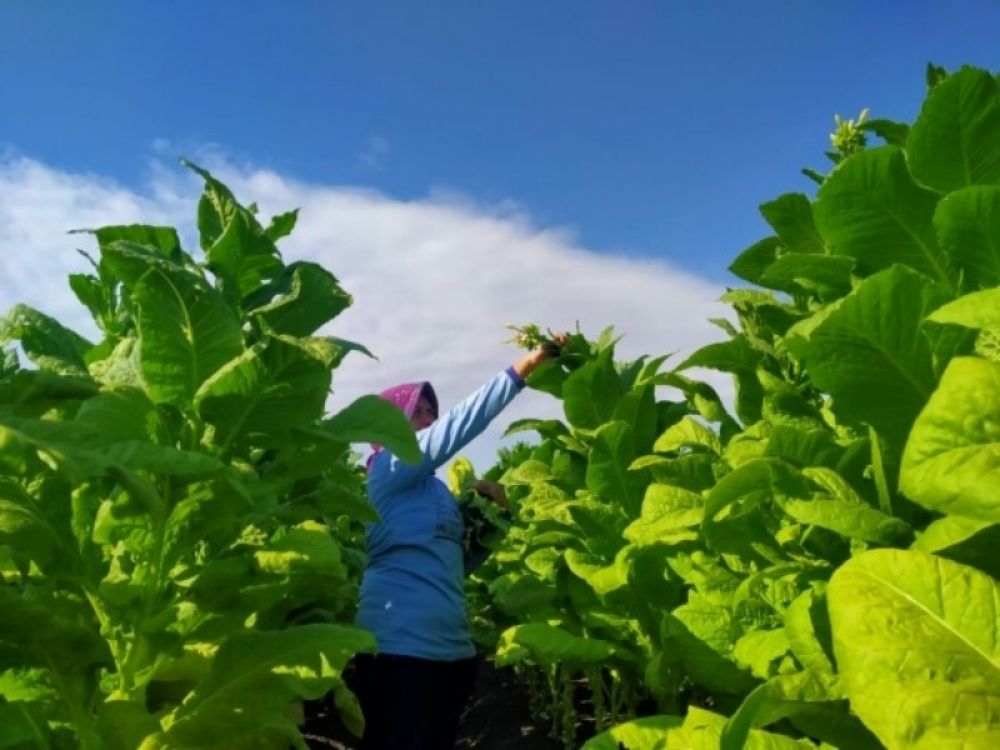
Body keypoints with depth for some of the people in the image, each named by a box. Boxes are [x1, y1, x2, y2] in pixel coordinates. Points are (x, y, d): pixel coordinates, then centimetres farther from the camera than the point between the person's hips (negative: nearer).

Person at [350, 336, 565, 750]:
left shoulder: (433, 488, 18)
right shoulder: (390, 467, -4)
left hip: (451, 647, 8)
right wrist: (521, 368, -18)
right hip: (399, 645, -8)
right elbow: (458, 426, -16)